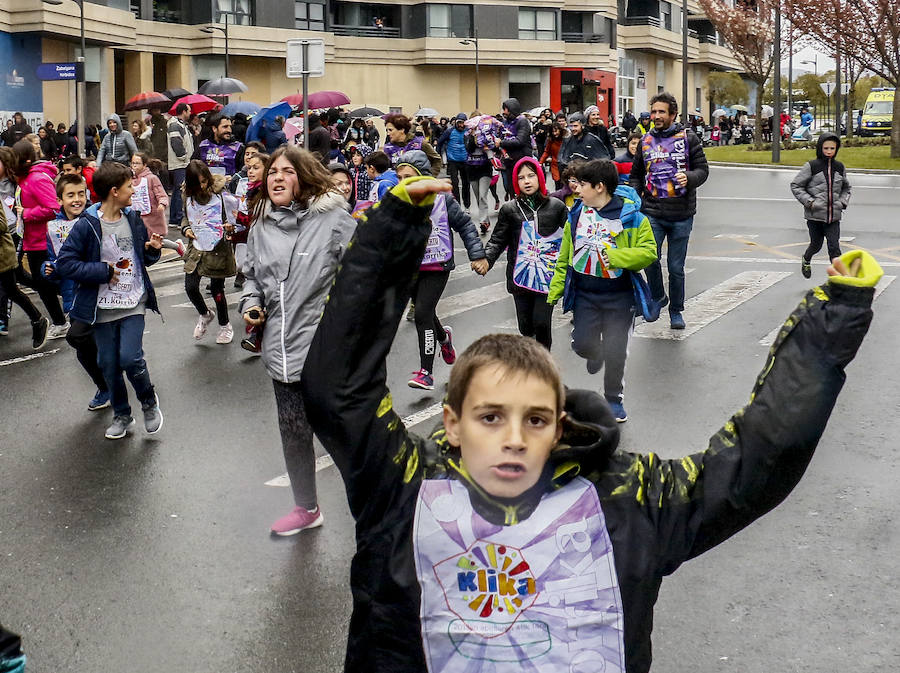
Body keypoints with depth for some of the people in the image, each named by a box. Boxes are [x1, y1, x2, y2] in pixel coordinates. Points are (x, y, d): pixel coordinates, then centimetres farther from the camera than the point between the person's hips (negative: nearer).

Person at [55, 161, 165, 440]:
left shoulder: (133, 219, 2)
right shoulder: (87, 225, -13)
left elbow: (144, 259, 15)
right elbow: (64, 263, -15)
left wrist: (153, 249, -8)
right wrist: (103, 271, -18)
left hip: (133, 302, 1)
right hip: (103, 307, -1)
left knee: (130, 357, -13)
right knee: (108, 363, 9)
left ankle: (149, 401, 14)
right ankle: (121, 414, 29)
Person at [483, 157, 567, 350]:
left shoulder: (557, 207, 4)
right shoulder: (510, 209, 5)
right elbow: (497, 240, 4)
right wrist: (486, 258, -13)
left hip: (547, 277, -2)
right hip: (520, 277, 2)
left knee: (542, 323, -9)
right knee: (525, 326, 7)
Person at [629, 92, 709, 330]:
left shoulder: (688, 138, 1)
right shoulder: (646, 141, 10)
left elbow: (702, 169, 0)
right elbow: (636, 175, 20)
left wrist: (689, 178, -21)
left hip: (681, 213, -2)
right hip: (652, 212, 2)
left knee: (676, 266, 5)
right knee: (650, 258, -13)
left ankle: (676, 310, 22)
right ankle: (658, 297, 14)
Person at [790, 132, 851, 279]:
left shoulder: (839, 167, 8)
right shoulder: (811, 166, -5)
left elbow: (846, 188, 23)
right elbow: (795, 185, -2)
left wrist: (843, 202, 6)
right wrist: (809, 202, -11)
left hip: (834, 216, 2)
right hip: (815, 216, -2)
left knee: (834, 247, -7)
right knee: (816, 245, 12)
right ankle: (806, 260, 44)